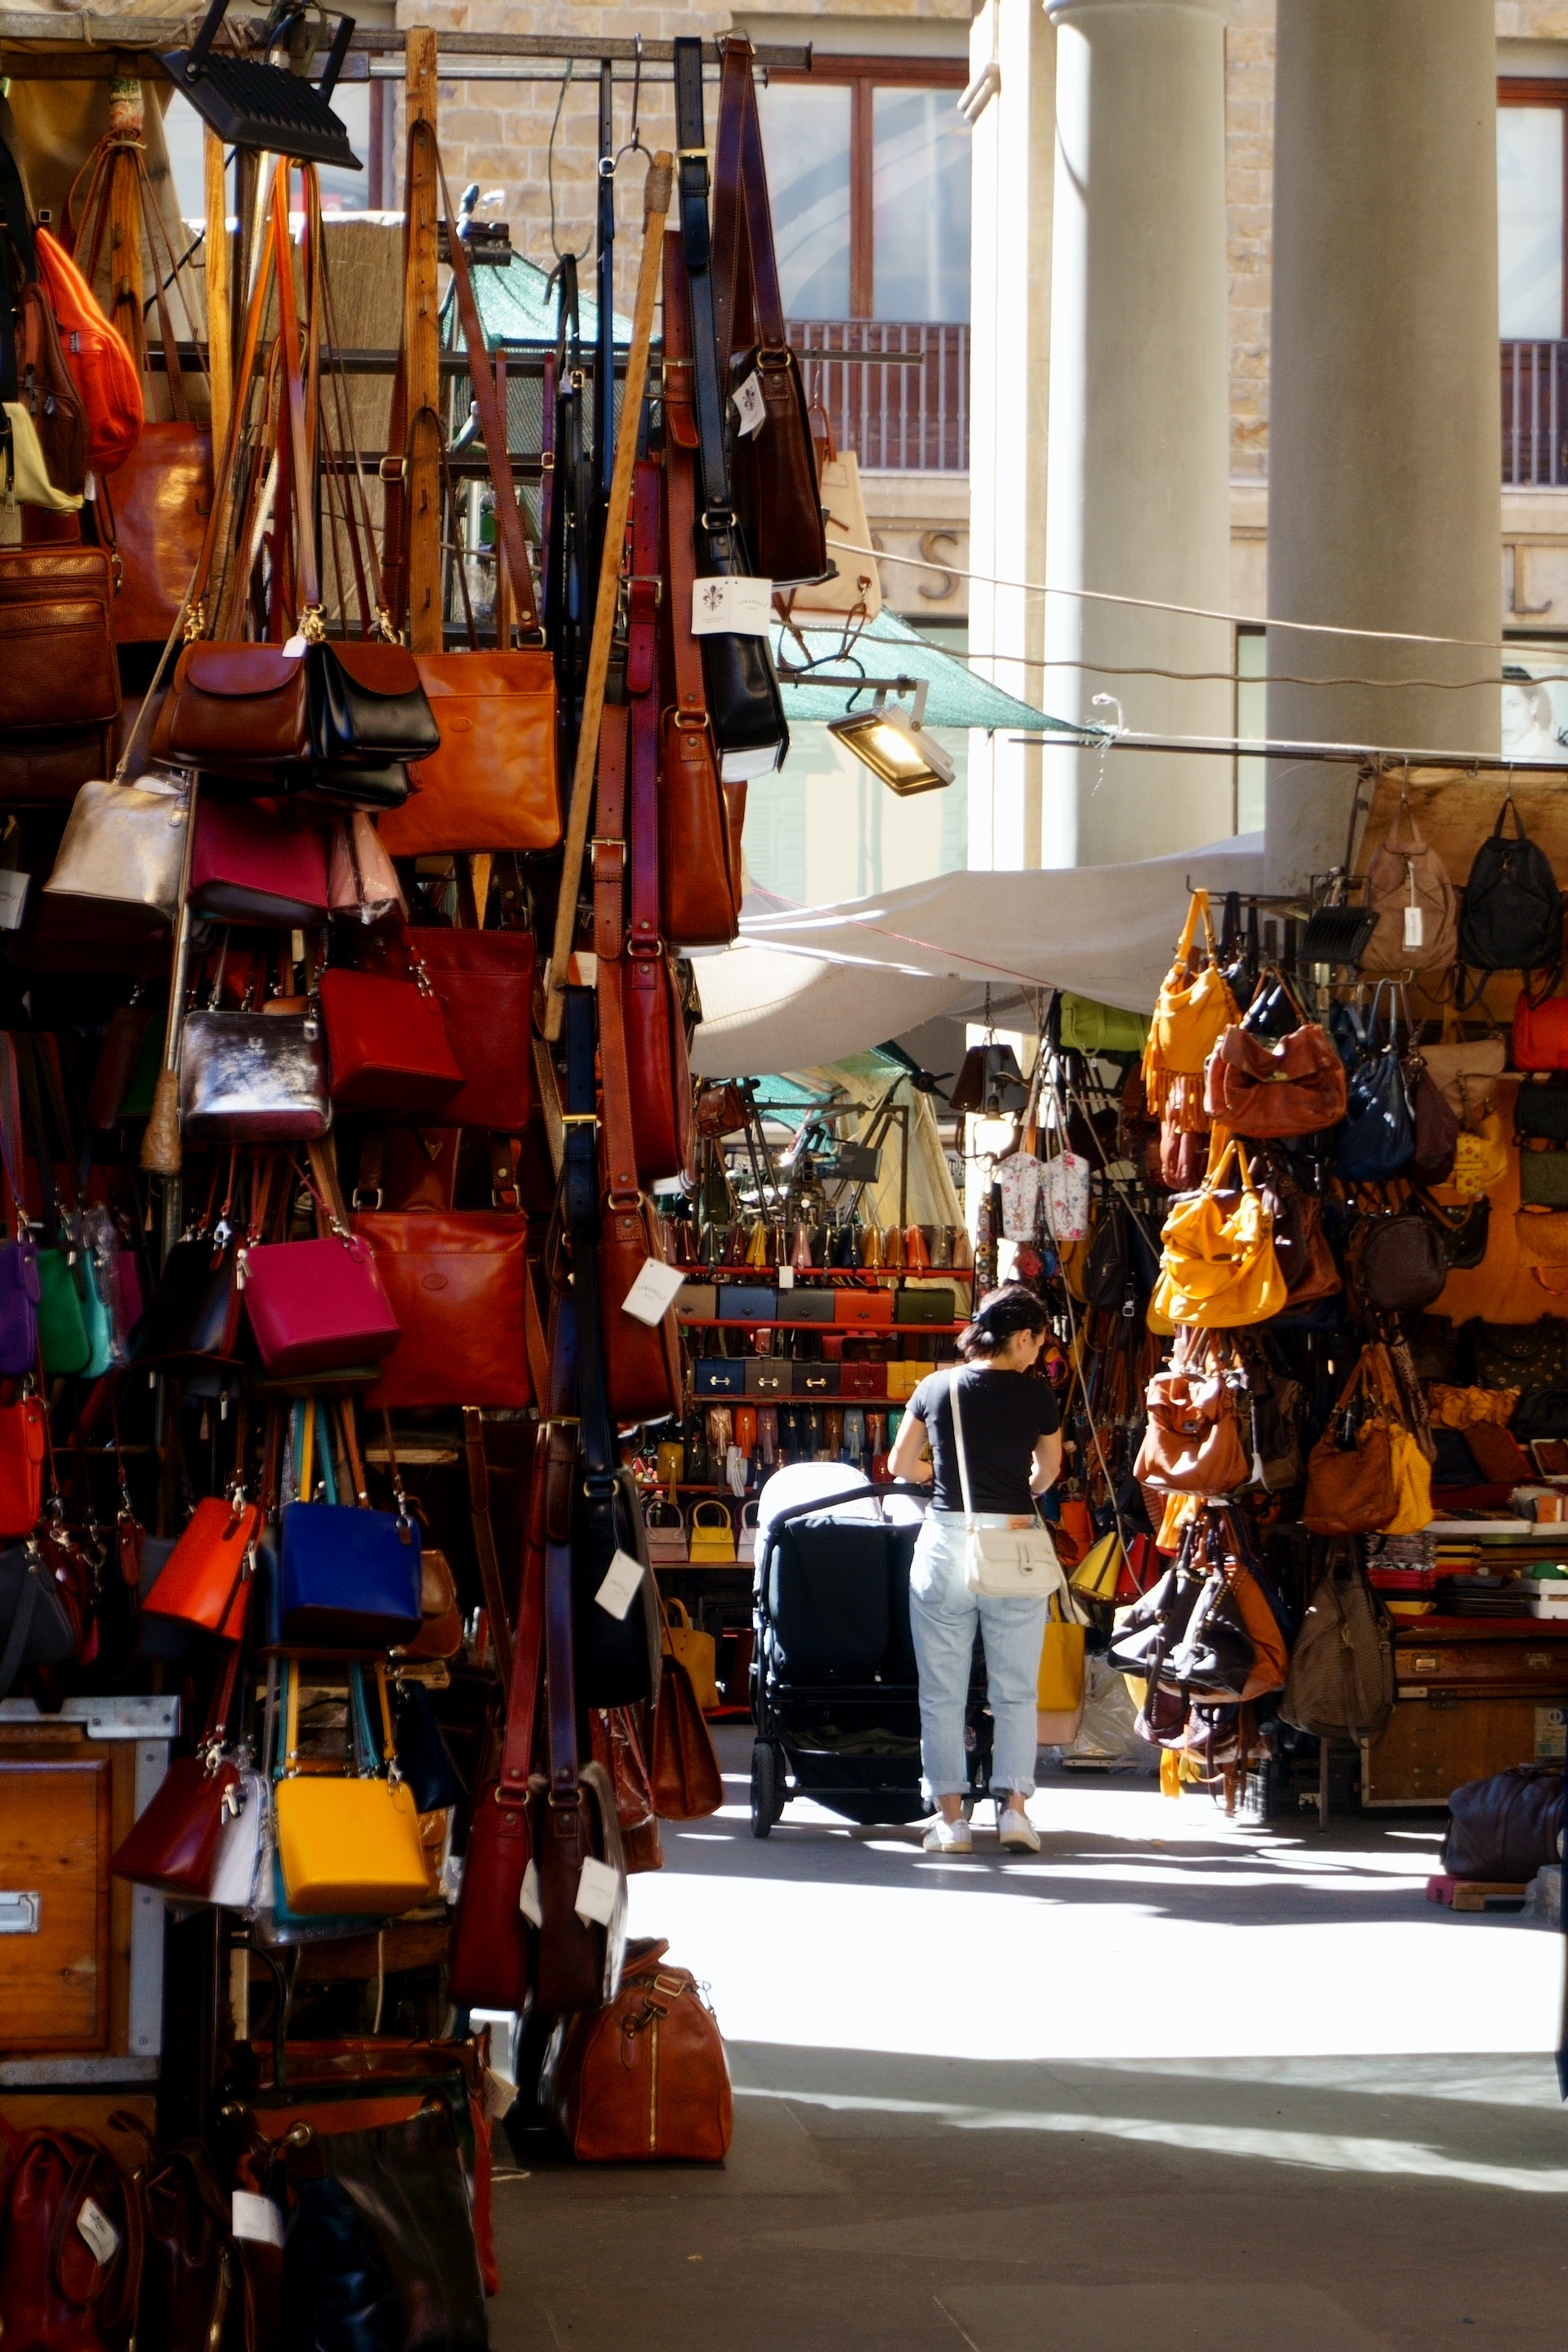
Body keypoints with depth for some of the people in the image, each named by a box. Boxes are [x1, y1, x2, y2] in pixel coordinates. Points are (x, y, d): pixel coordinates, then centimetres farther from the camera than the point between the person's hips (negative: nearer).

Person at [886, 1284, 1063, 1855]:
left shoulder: (935, 1388, 2)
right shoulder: (1034, 1393, -1)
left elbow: (899, 1464, 12)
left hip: (945, 1543, 1)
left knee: (942, 1693, 6)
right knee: (1015, 1690, 9)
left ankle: (950, 1816, 5)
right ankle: (1013, 1804, 2)